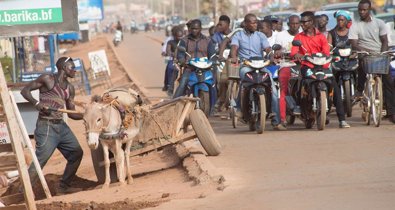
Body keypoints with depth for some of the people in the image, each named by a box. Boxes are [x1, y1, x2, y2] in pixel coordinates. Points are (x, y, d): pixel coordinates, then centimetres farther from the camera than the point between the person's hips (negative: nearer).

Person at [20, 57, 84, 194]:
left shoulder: (69, 88, 15)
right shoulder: (47, 79, -4)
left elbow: (72, 114, 17)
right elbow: (25, 90, -4)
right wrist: (37, 103, -20)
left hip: (61, 126, 8)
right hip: (46, 127, -8)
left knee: (76, 153, 9)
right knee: (40, 161, -14)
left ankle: (64, 187, 19)